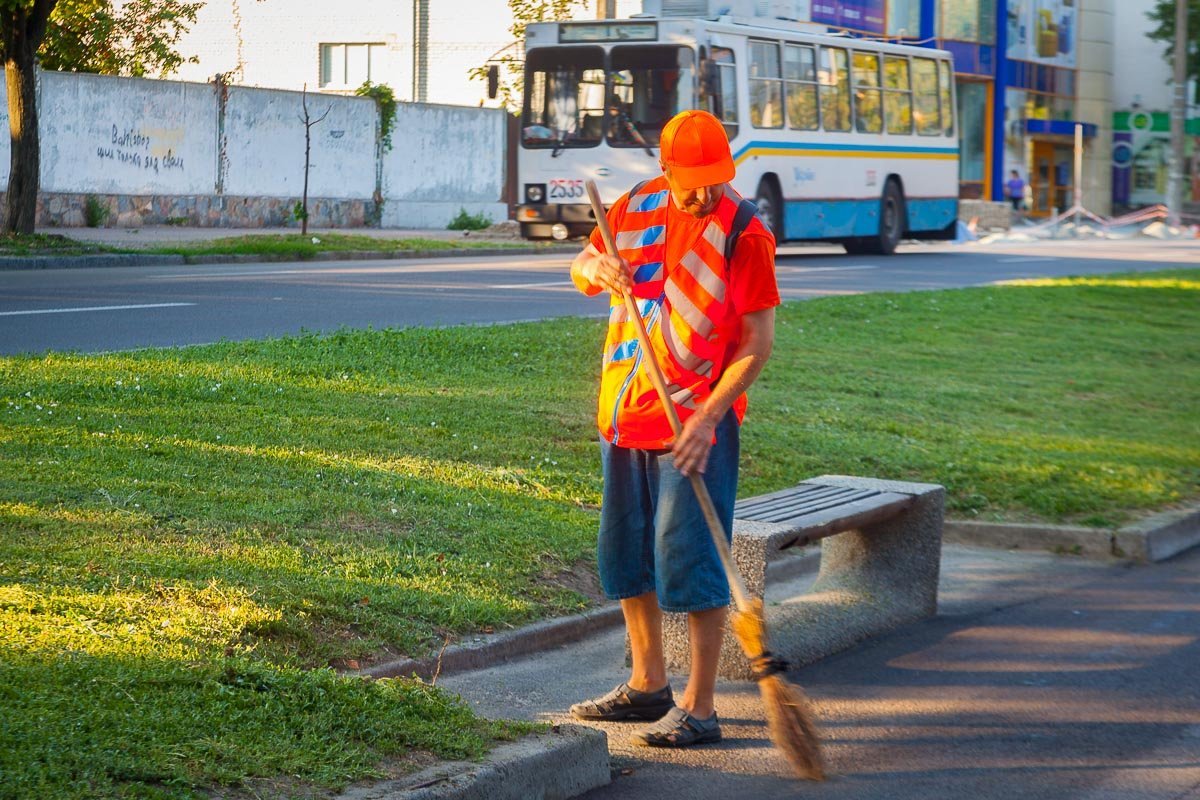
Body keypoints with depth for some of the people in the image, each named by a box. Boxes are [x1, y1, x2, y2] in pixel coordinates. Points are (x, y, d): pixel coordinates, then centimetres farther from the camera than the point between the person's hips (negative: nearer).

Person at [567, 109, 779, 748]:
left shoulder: (743, 234, -13)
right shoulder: (637, 207, 4)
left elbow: (758, 343, -14)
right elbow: (583, 268, 16)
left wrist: (706, 418, -23)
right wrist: (595, 269, -10)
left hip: (695, 422, -7)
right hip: (625, 411, 7)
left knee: (690, 559, -9)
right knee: (625, 552, 14)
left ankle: (698, 708, -4)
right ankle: (647, 684, 28)